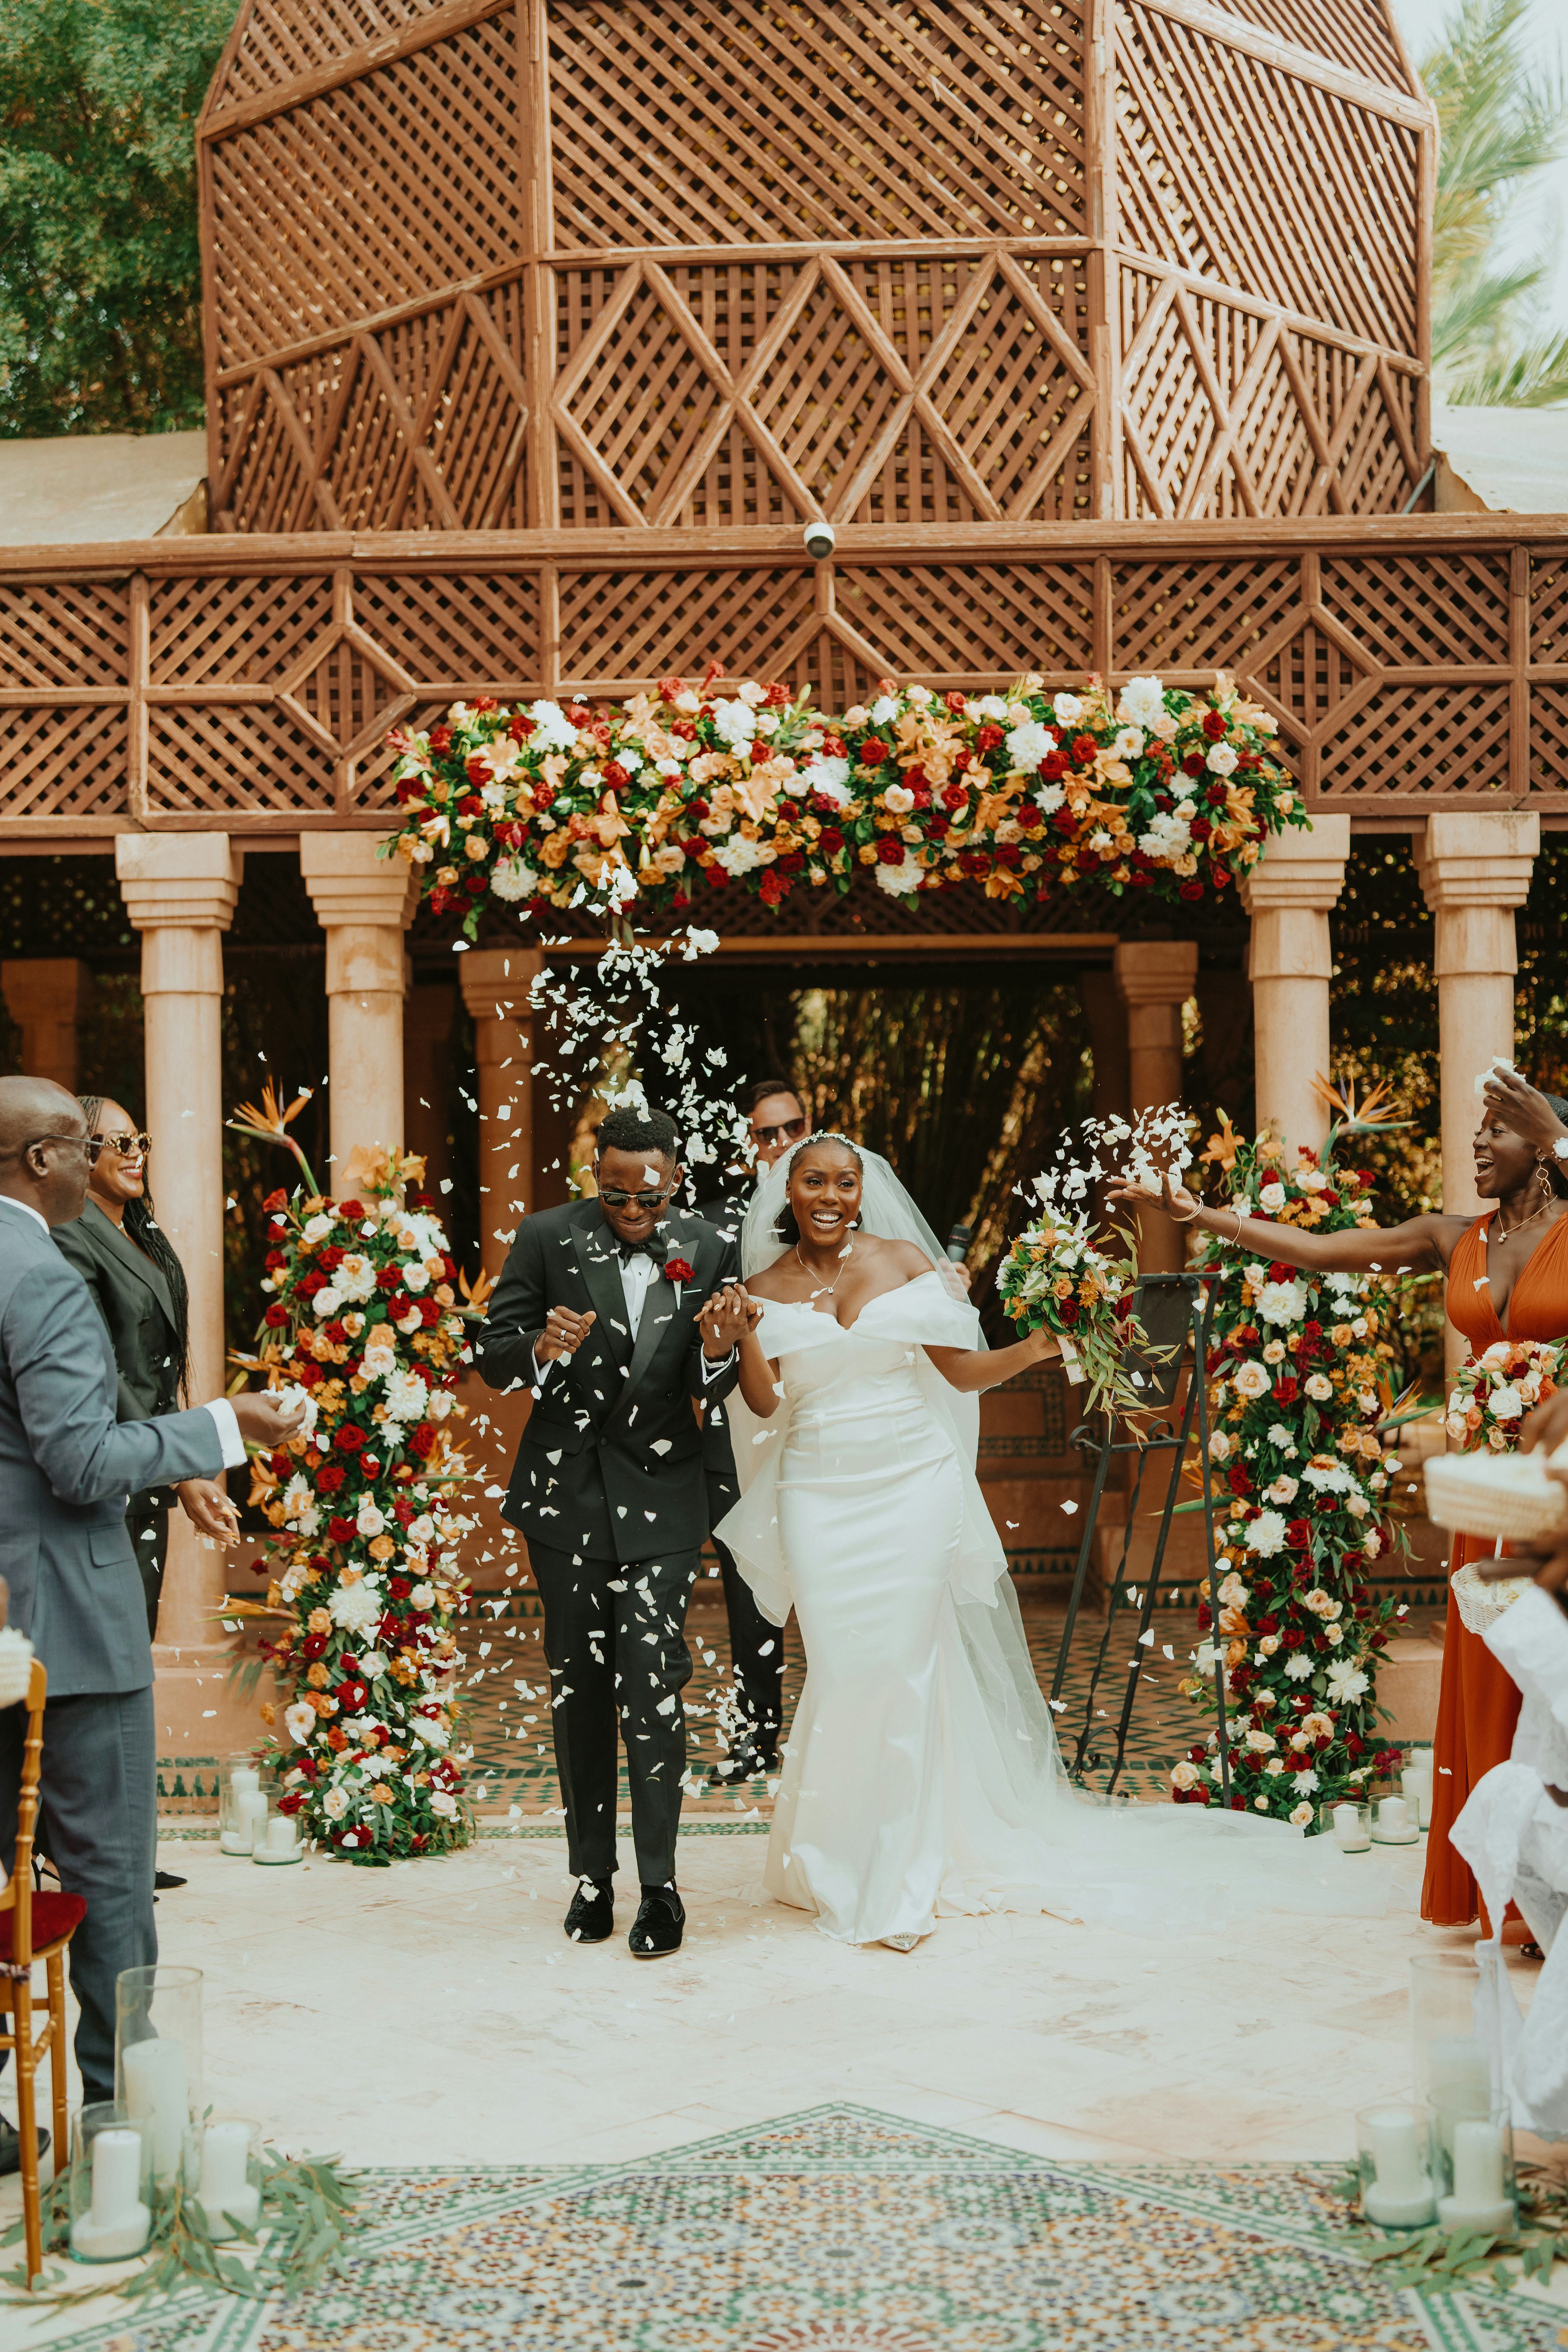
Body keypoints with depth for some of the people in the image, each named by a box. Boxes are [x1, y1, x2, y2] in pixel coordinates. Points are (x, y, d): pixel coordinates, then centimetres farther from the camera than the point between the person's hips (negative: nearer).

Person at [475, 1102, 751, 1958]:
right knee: (578, 1688, 10)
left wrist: (719, 1348, -21)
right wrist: (543, 1347, -23)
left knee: (653, 1687, -8)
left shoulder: (708, 1252, -2)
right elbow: (490, 1354, -2)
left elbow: (715, 1392, 2)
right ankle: (592, 1877, 22)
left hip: (660, 1497, -1)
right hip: (568, 1494, 1)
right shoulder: (547, 1237, -5)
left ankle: (659, 1885, 2)